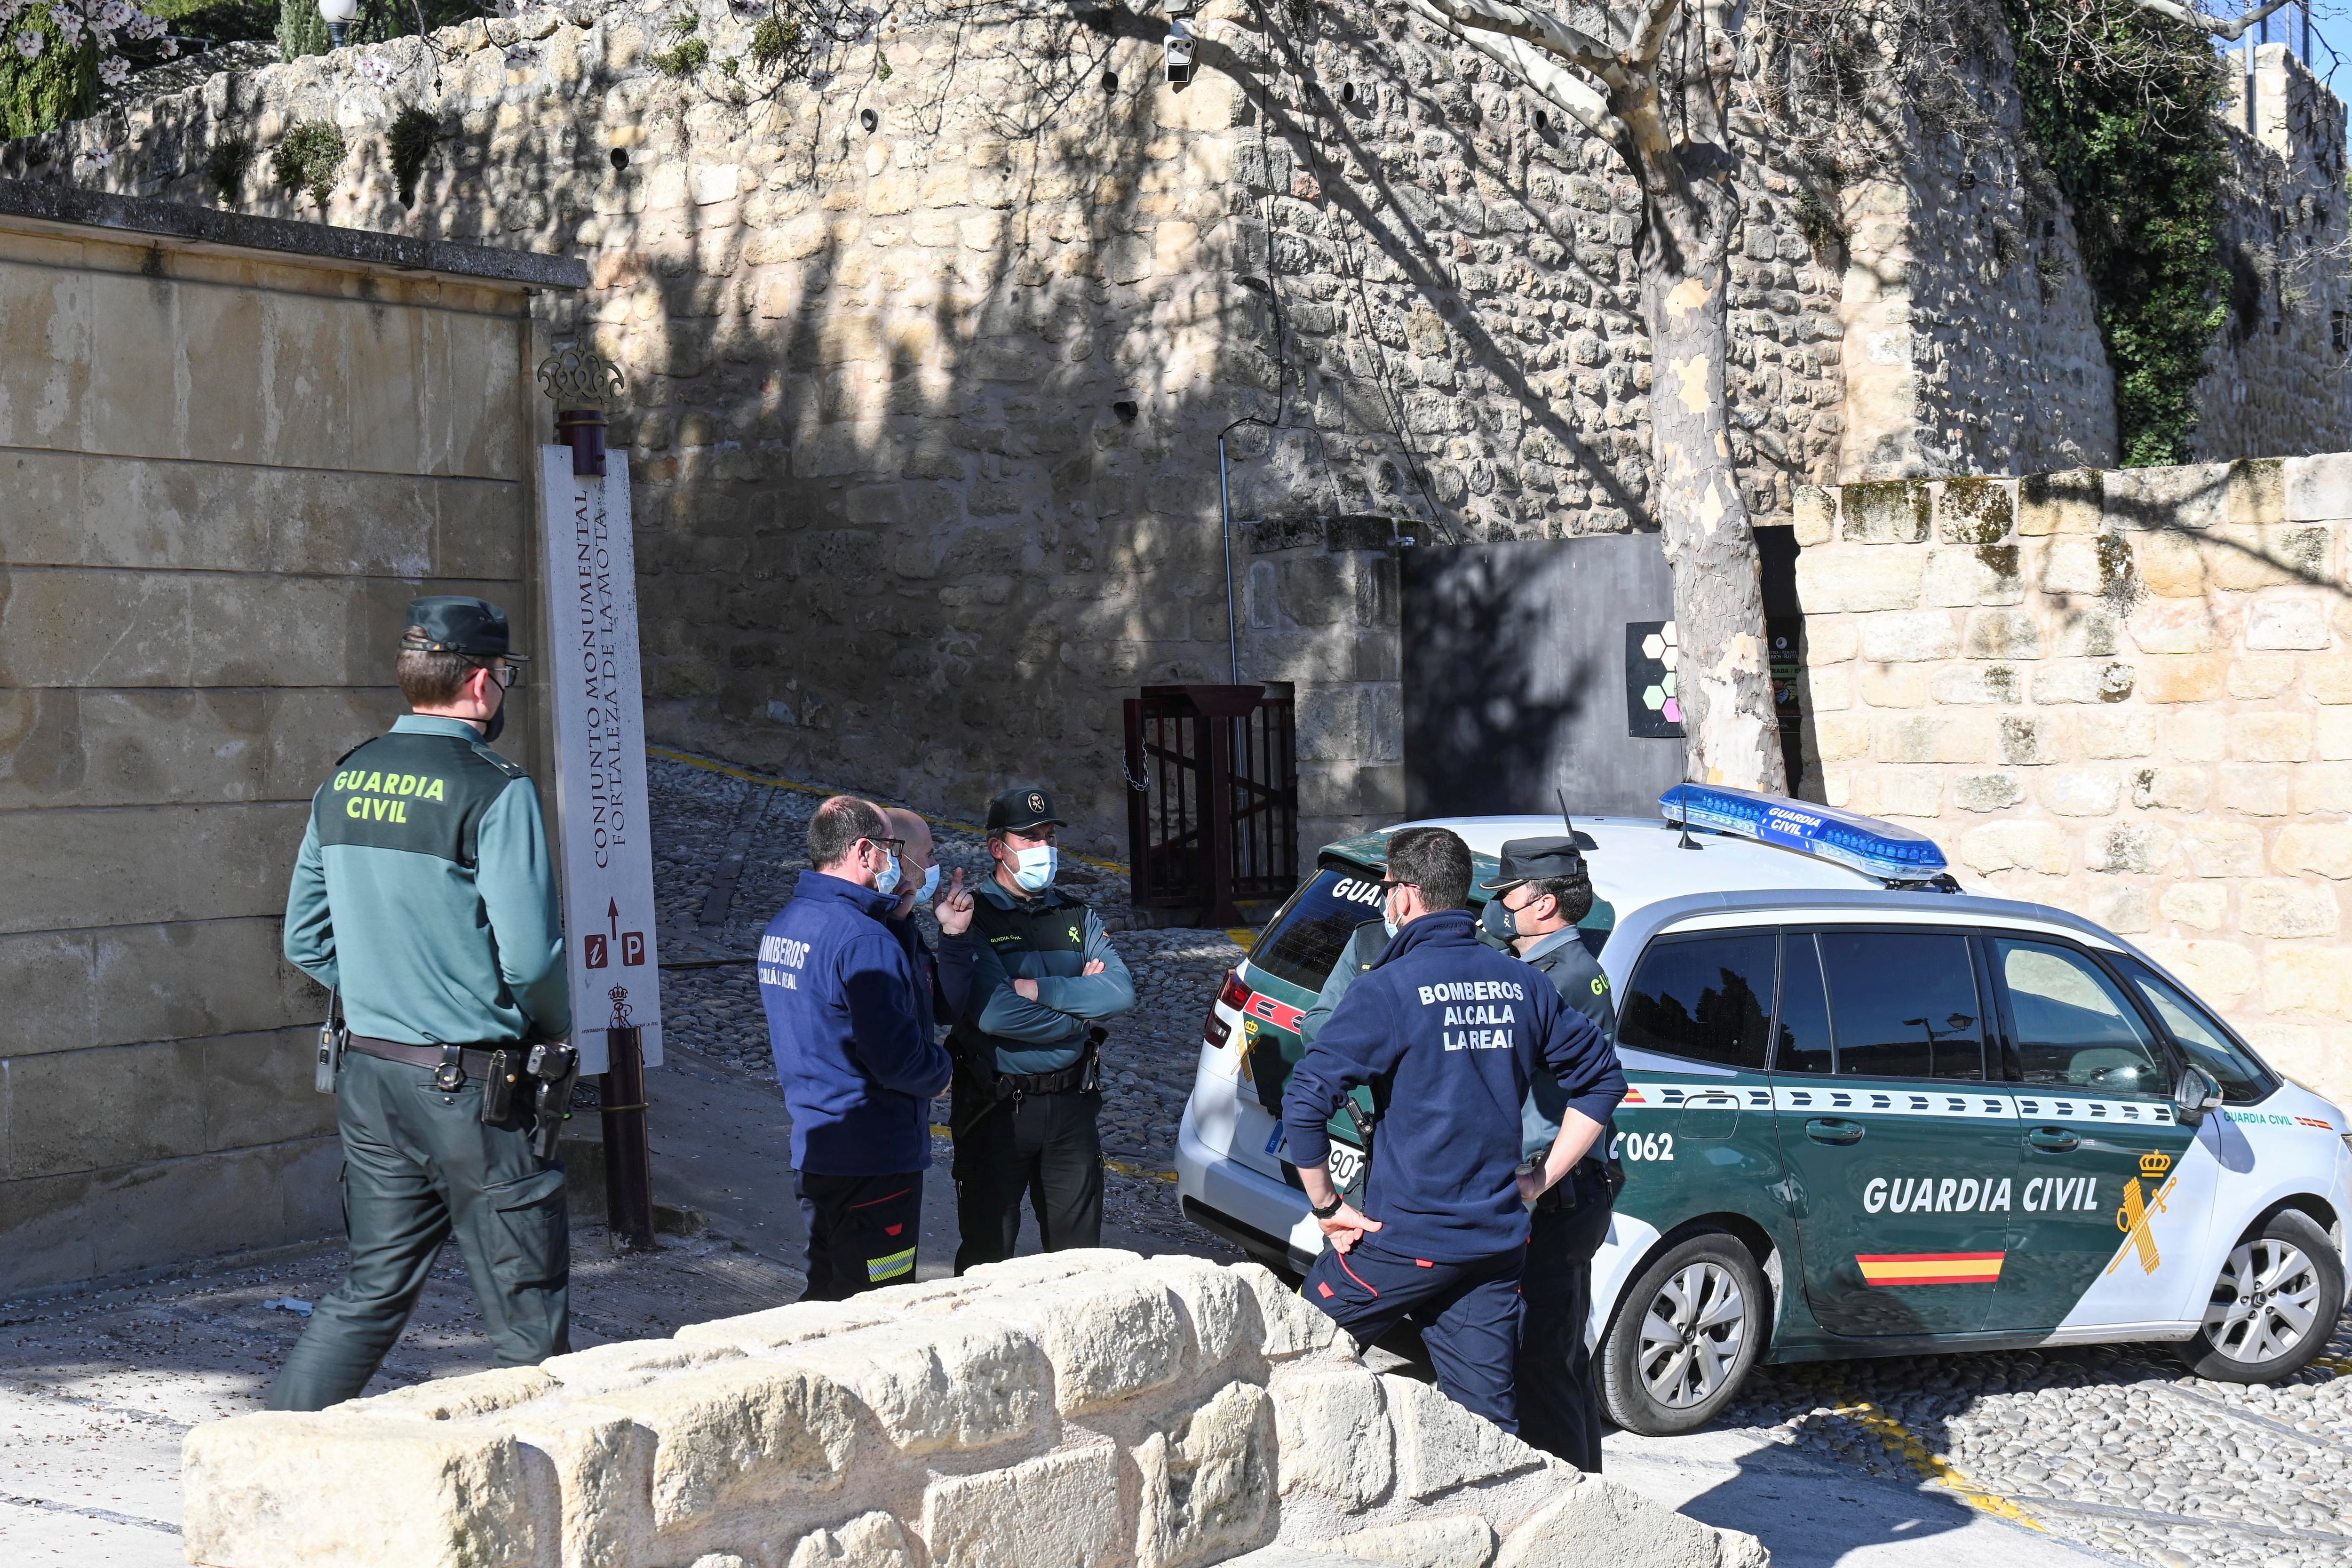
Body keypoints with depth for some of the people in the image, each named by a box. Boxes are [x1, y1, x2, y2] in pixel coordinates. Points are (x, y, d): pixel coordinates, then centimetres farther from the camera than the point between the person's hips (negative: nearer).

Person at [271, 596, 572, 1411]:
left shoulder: (343, 783, 7)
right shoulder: (494, 791, -15)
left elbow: (305, 941, 12)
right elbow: (529, 955, -18)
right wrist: (556, 1033, 1)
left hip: (367, 1071, 7)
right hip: (471, 1084, -7)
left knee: (374, 1289, 17)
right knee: (528, 1312, 5)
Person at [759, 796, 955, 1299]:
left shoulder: (784, 924, 9)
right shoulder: (863, 940, -22)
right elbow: (898, 1059, -25)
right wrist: (941, 1070, -3)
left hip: (811, 1146, 9)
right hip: (872, 1158, -9)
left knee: (828, 1300, 20)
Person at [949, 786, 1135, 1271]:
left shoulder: (1080, 919, 11)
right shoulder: (974, 920, -6)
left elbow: (1120, 993, -5)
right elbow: (993, 1013, -20)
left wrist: (1035, 988, -14)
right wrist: (1078, 1011, -9)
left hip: (1071, 1103, 5)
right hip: (997, 1105, -5)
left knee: (1079, 1252, 11)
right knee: (988, 1253, 2)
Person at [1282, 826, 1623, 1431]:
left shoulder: (1388, 989, -12)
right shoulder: (1519, 985, 4)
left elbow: (1304, 1103, -19)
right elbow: (1602, 1081, 14)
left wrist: (1326, 1205, -8)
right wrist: (1537, 1181, 14)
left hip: (1405, 1243, -5)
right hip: (1499, 1242, 5)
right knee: (1489, 1417, 8)